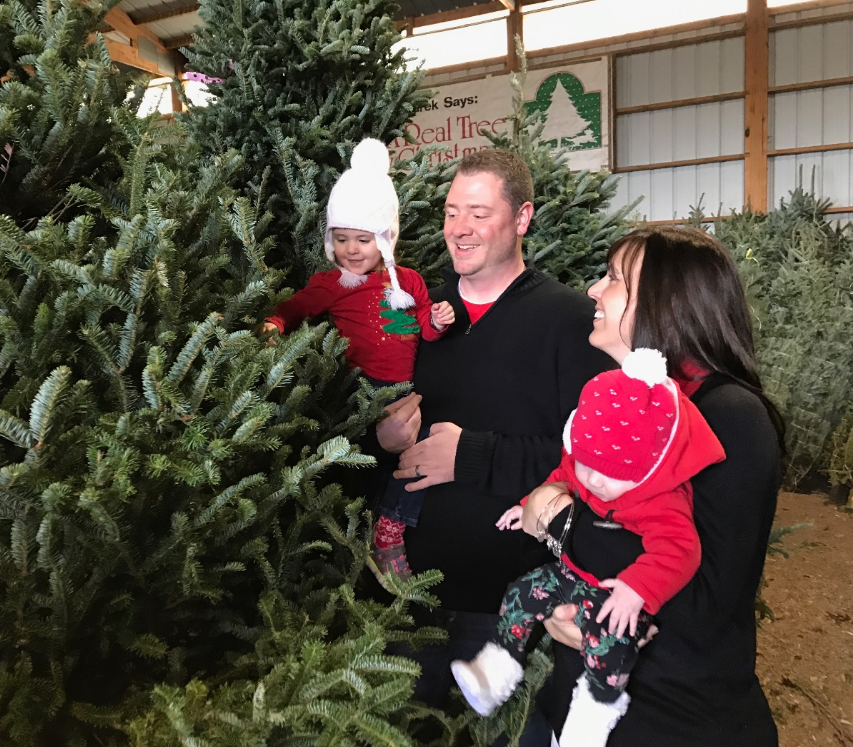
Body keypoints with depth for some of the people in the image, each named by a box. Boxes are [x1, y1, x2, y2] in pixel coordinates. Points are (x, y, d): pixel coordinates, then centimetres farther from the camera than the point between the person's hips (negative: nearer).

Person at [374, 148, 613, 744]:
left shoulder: (570, 320, -10)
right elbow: (378, 416, 16)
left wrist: (472, 455, -21)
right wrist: (384, 434, -7)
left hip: (516, 591, -4)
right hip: (415, 582, 5)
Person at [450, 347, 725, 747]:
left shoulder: (662, 502, -30)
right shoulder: (580, 463, -8)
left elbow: (678, 549, -39)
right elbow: (560, 479, 14)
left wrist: (637, 588, -48)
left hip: (618, 591, -7)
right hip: (571, 570, 7)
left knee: (611, 635, -31)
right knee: (523, 592, 2)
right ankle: (495, 670, 17)